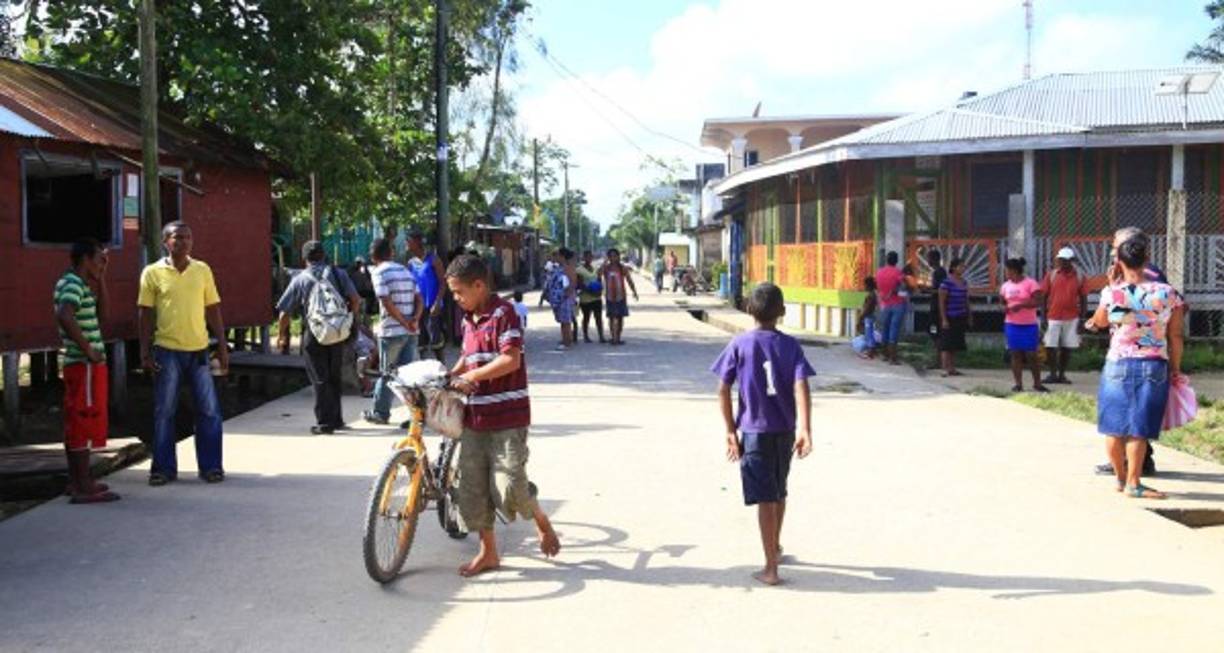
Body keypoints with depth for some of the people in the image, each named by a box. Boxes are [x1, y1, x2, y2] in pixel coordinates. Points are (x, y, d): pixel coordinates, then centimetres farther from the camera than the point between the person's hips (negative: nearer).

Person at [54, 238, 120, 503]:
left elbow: (100, 311, 24)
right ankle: (83, 488, -4)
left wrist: (101, 278, 18)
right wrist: (88, 350, -25)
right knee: (85, 424, -7)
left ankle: (76, 481, 23)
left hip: (77, 364, 10)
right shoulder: (74, 284, -15)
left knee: (75, 424, 14)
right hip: (86, 365, -10)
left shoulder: (75, 283, 15)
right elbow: (64, 316, -33)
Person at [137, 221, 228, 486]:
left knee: (209, 411, 3)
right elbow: (145, 314, 1)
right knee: (164, 412, 4)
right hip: (167, 351, -2)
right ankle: (163, 468, 15)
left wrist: (222, 347, 5)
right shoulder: (152, 272, -1)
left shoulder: (203, 270, 6)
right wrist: (145, 352, -3)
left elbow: (213, 310, 9)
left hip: (199, 350, 2)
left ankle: (211, 466, 14)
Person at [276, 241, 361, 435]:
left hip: (314, 335, -3)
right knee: (335, 377, 16)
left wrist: (281, 335, 11)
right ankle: (336, 419, 22)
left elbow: (285, 313, -2)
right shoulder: (338, 274, 4)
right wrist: (350, 321, 15)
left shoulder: (299, 280, -2)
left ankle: (325, 423, 1)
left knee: (320, 380, 3)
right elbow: (356, 299, 0)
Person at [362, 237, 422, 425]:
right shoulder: (405, 271, 14)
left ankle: (380, 413, 18)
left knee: (386, 373, 7)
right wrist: (414, 320, -6)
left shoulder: (379, 272, -7)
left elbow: (387, 303, -17)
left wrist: (405, 323, -12)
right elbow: (419, 300, 8)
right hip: (410, 332, 5)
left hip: (390, 332, -5)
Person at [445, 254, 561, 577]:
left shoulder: (503, 312, -11)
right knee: (473, 487, 7)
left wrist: (472, 375, -21)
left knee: (508, 487, -11)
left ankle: (542, 524, 18)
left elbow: (511, 359, -20)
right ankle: (488, 551, 19)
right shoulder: (468, 320, 13)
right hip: (475, 416, 8)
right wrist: (450, 376, 11)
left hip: (509, 416, -8)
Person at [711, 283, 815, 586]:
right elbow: (800, 387, -15)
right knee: (779, 492, 21)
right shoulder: (790, 345, -2)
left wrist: (731, 430, 1)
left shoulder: (739, 344, -5)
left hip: (754, 430, -3)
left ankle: (771, 567, -4)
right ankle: (775, 546, 41)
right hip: (785, 430, 3)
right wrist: (804, 429, -19)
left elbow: (723, 390, -6)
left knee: (765, 498, -2)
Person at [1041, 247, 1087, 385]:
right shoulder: (1051, 275, 1)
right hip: (1053, 317, 0)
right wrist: (1044, 317, -2)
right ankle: (1053, 374, 8)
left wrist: (1082, 319, -2)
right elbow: (1043, 296, 3)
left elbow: (1083, 299, 4)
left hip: (1071, 318, 0)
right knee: (1050, 347, -2)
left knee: (1067, 348, 5)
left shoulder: (1079, 277, 1)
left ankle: (1062, 374, 14)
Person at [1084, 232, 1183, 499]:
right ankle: (1133, 484, 3)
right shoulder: (1167, 294, -6)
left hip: (1117, 365, 0)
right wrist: (1175, 368, 13)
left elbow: (1099, 322, 12)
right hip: (1154, 367, 0)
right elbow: (1175, 337, 0)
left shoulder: (1112, 293, -8)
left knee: (1114, 425, 12)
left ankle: (1121, 478, 22)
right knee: (1139, 427, 3)